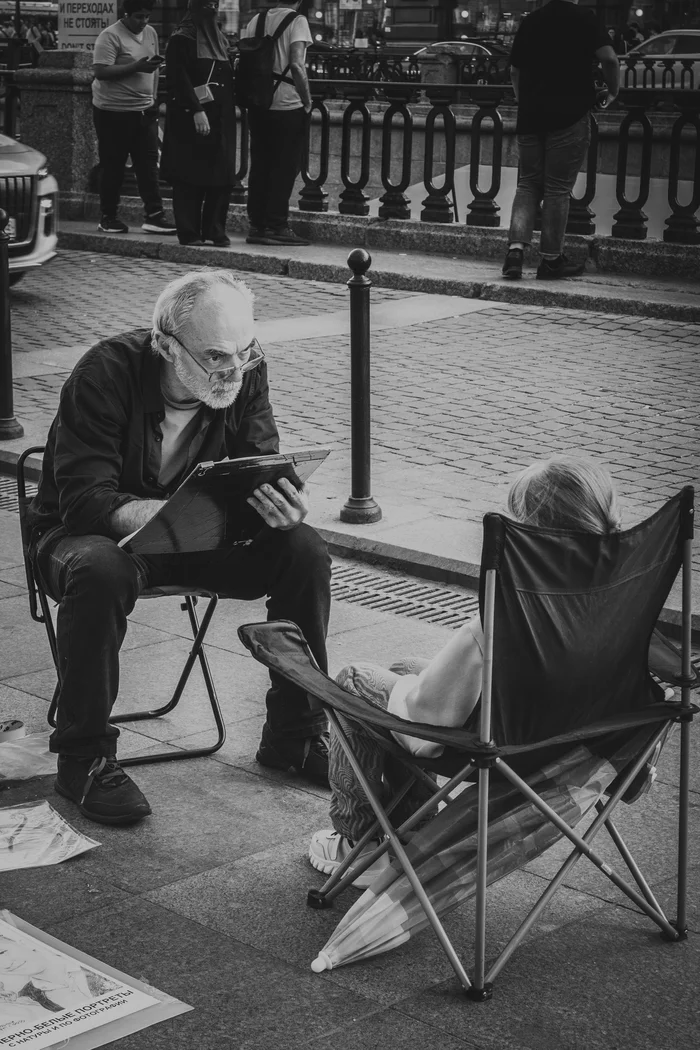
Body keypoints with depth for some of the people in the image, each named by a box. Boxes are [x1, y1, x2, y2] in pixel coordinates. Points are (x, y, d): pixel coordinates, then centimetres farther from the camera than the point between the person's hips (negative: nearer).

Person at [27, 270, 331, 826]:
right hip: (84, 532, -4)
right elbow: (85, 500, -31)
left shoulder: (244, 369, -11)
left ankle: (294, 736, -2)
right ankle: (84, 759, -22)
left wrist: (285, 507, -33)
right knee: (101, 571, -39)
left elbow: (261, 471, -8)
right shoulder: (106, 374, -26)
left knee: (304, 551, -17)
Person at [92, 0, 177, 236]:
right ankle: (108, 218, 12)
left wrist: (153, 98, 13)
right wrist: (137, 67, -23)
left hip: (144, 110, 6)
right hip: (113, 111, -6)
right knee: (113, 166, 2)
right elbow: (101, 72, -21)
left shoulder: (151, 33, 10)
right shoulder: (110, 36, -12)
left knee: (148, 163, 0)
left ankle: (154, 215, 0)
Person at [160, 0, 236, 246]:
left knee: (221, 175, 2)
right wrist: (197, 111, -22)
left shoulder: (220, 39, 16)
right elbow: (181, 79, -13)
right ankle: (189, 232, 2)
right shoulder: (182, 39, -4)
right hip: (190, 117, -6)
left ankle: (215, 230, 8)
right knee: (190, 175, -3)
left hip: (220, 118, 6)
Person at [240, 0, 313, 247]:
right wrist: (307, 100, -8)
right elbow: (296, 65, -17)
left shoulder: (255, 20, 9)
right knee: (285, 168, 2)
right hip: (287, 105, -5)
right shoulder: (296, 21, -7)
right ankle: (276, 226, 3)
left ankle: (257, 225, 12)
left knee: (259, 165, 11)